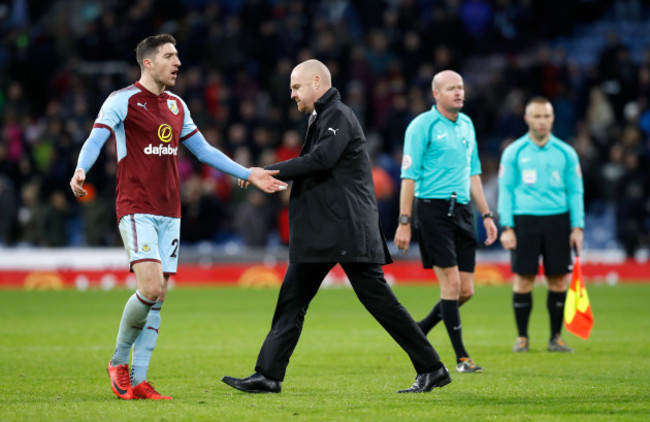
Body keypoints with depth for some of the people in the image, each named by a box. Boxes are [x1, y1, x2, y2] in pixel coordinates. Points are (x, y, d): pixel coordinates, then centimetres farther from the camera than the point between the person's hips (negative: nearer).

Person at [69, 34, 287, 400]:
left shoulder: (176, 105, 16)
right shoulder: (123, 100, -4)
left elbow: (204, 150, 23)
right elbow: (96, 139, -15)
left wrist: (249, 175, 19)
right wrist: (80, 171, -36)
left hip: (169, 212, 7)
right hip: (136, 209, -7)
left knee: (159, 296, 2)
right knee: (150, 288, -19)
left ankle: (138, 380, 5)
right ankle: (119, 361, 3)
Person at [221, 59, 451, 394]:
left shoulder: (339, 116, -9)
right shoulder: (320, 118, 21)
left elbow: (320, 160, -22)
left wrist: (270, 172, -18)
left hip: (349, 231, -10)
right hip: (319, 235, 10)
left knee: (378, 299, -9)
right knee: (291, 299, 5)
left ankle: (432, 369, -3)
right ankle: (268, 376, 5)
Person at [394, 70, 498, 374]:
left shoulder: (466, 124, 16)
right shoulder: (422, 125, -5)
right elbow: (409, 176, -8)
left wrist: (486, 214, 18)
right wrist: (404, 222, -13)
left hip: (462, 209, 7)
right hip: (433, 209, -7)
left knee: (466, 290, 3)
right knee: (451, 283, -10)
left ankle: (420, 330, 24)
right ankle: (461, 357, -4)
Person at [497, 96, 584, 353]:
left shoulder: (565, 153, 9)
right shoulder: (514, 152, 6)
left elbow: (575, 191, 11)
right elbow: (505, 190, 6)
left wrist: (578, 226, 3)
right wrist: (506, 227, -2)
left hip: (557, 220, 1)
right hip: (524, 219, -1)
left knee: (558, 279, -1)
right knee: (523, 279, -3)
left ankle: (555, 337, 10)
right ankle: (522, 337, 7)